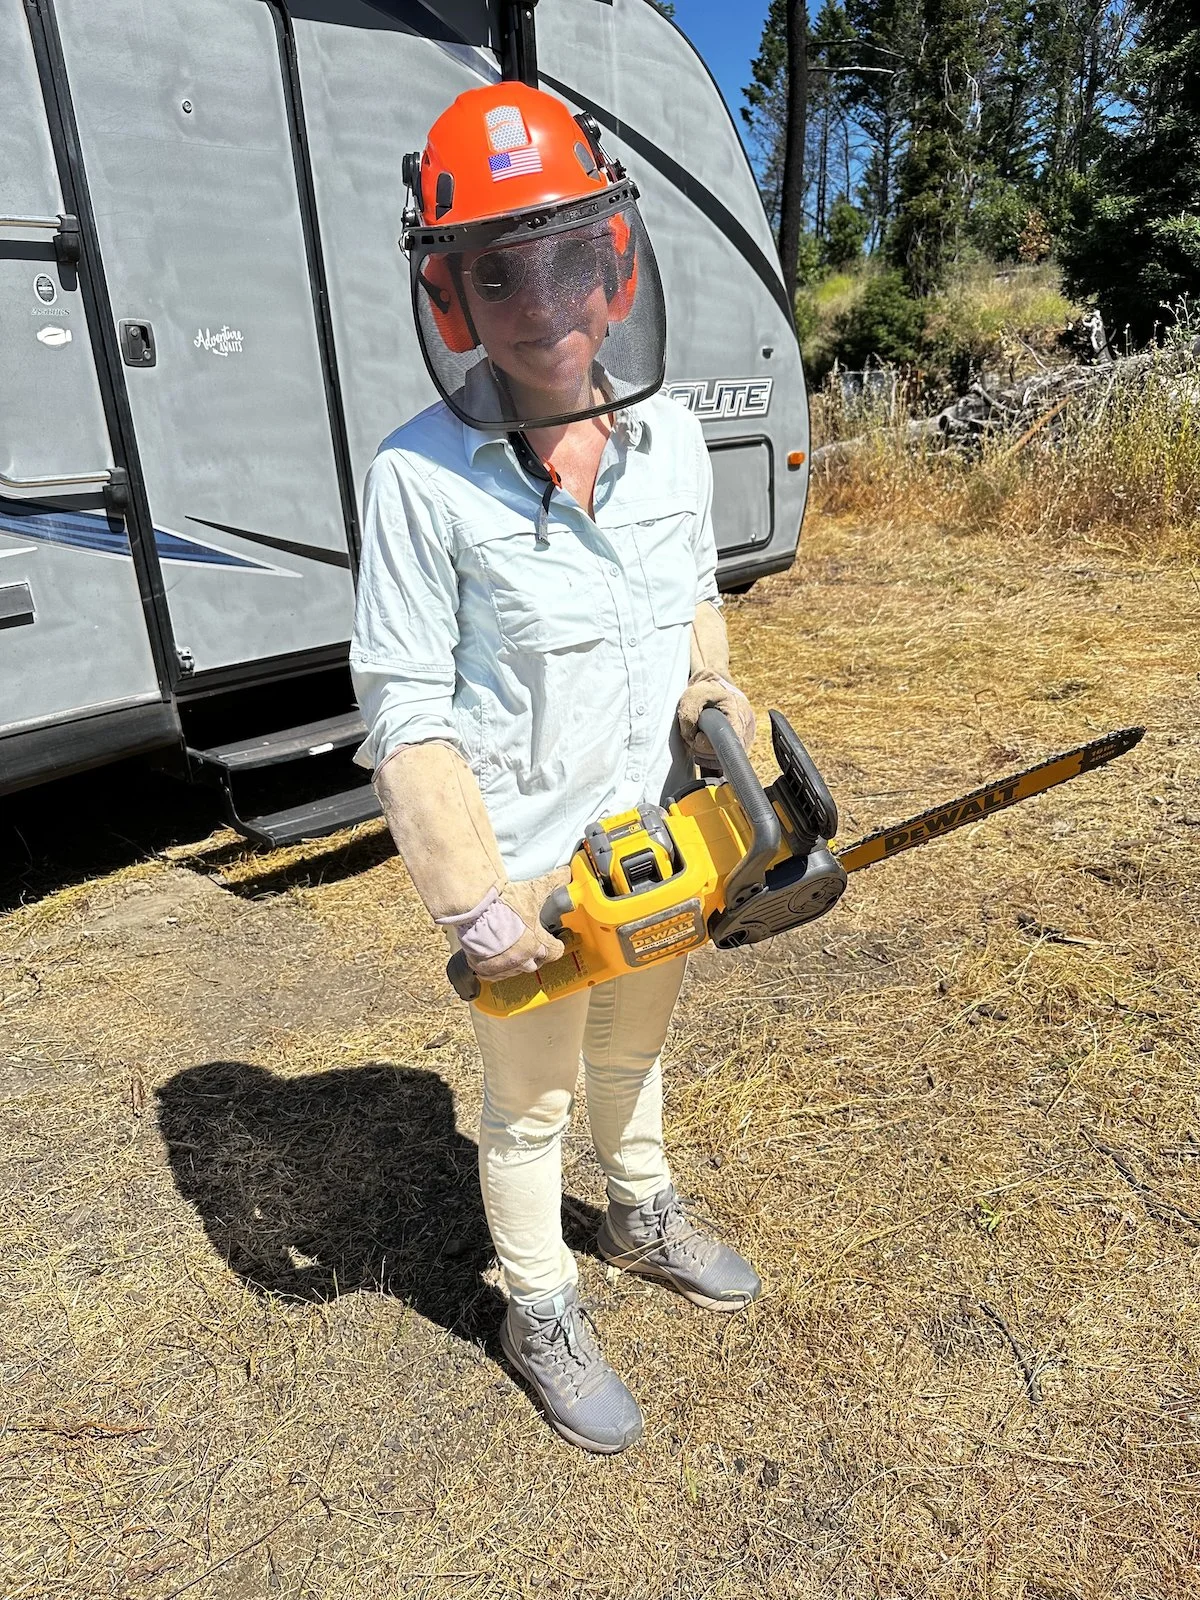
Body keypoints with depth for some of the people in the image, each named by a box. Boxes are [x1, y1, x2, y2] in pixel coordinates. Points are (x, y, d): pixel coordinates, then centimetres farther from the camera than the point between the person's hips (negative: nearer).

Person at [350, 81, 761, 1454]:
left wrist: (727, 723, -1)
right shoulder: (421, 477, -20)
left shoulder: (672, 440, -4)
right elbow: (404, 716, -17)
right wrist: (472, 904, -20)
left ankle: (643, 1219, 57)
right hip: (531, 871, -5)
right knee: (530, 1107, 16)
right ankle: (540, 1315, 44)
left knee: (632, 1057, 28)